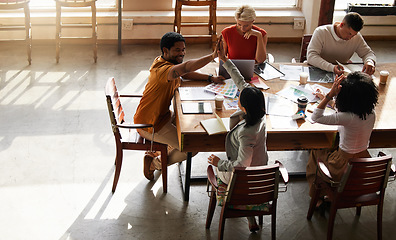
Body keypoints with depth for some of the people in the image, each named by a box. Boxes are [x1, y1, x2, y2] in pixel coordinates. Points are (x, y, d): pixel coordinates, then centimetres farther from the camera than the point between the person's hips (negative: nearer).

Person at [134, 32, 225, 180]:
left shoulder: (165, 62, 5)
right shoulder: (163, 69, -28)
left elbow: (185, 74, 15)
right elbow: (186, 67, -47)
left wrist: (210, 78, 2)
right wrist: (212, 56, -53)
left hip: (160, 115, 10)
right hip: (150, 125, -10)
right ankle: (154, 163, 5)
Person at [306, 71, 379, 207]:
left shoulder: (349, 118, -32)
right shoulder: (371, 113, -11)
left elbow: (315, 117, -28)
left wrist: (330, 94, -29)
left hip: (345, 167, -6)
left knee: (315, 152, 23)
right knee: (330, 149, 33)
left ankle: (317, 196, 35)